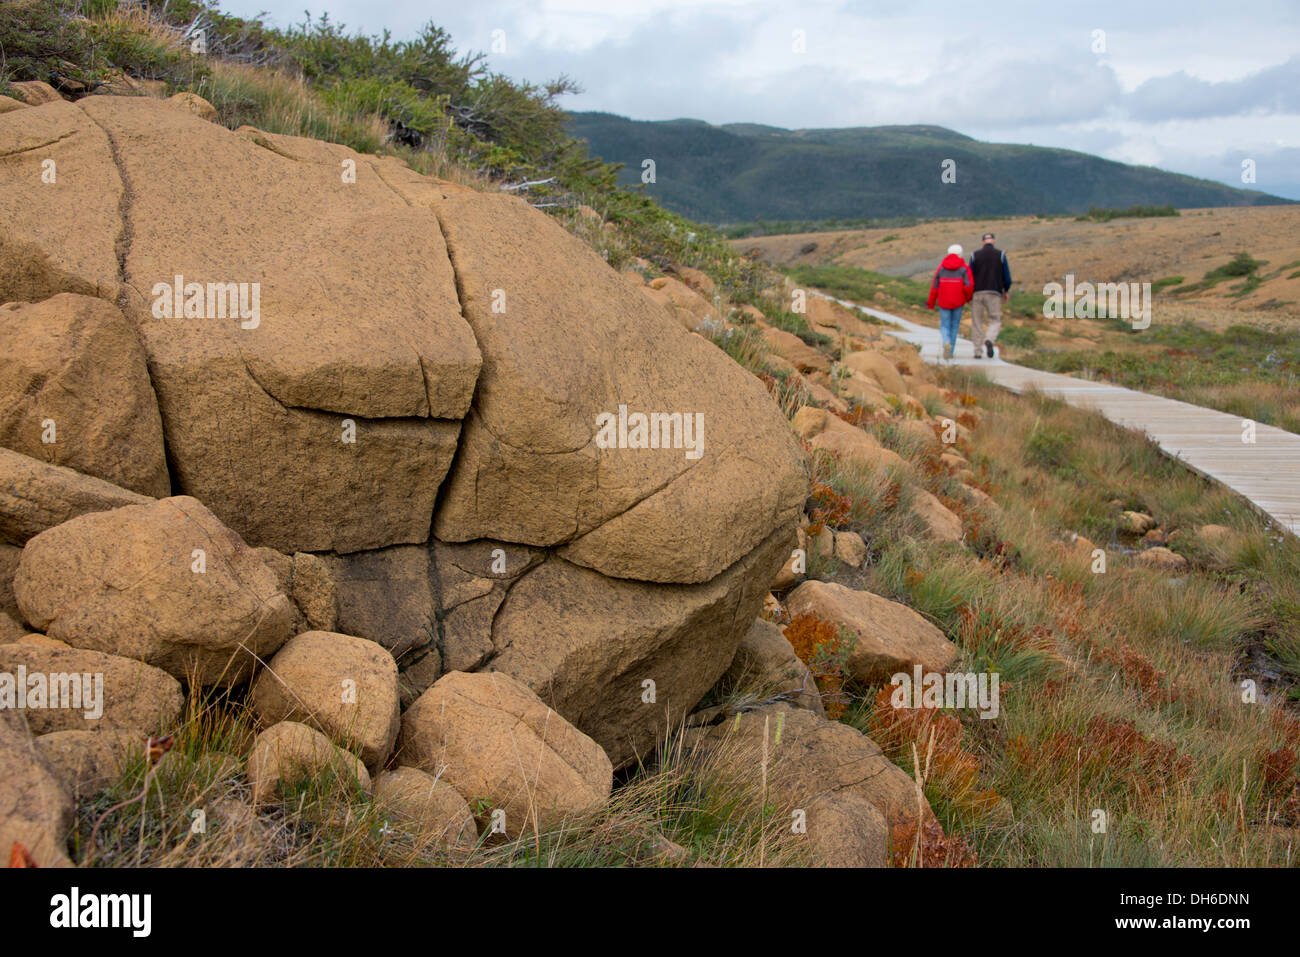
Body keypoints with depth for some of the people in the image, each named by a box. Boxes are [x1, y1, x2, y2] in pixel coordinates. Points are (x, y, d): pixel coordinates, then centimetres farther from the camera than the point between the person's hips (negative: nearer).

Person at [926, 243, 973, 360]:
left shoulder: (941, 267, 1)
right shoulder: (964, 268, -3)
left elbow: (934, 287, 0)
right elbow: (969, 286, -15)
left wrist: (931, 303, 11)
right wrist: (968, 298, 5)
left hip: (943, 302, 0)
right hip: (958, 302, 0)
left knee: (945, 327, 6)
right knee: (954, 326, 15)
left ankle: (946, 343, -24)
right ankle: (950, 352, 15)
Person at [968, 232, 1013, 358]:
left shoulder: (975, 255, 3)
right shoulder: (1000, 255, 2)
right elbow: (1006, 276, 1)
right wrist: (1006, 291, 16)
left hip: (977, 293, 1)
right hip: (994, 293, -1)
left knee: (977, 322, 9)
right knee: (995, 321, 6)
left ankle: (977, 351, 6)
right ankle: (989, 340, -23)